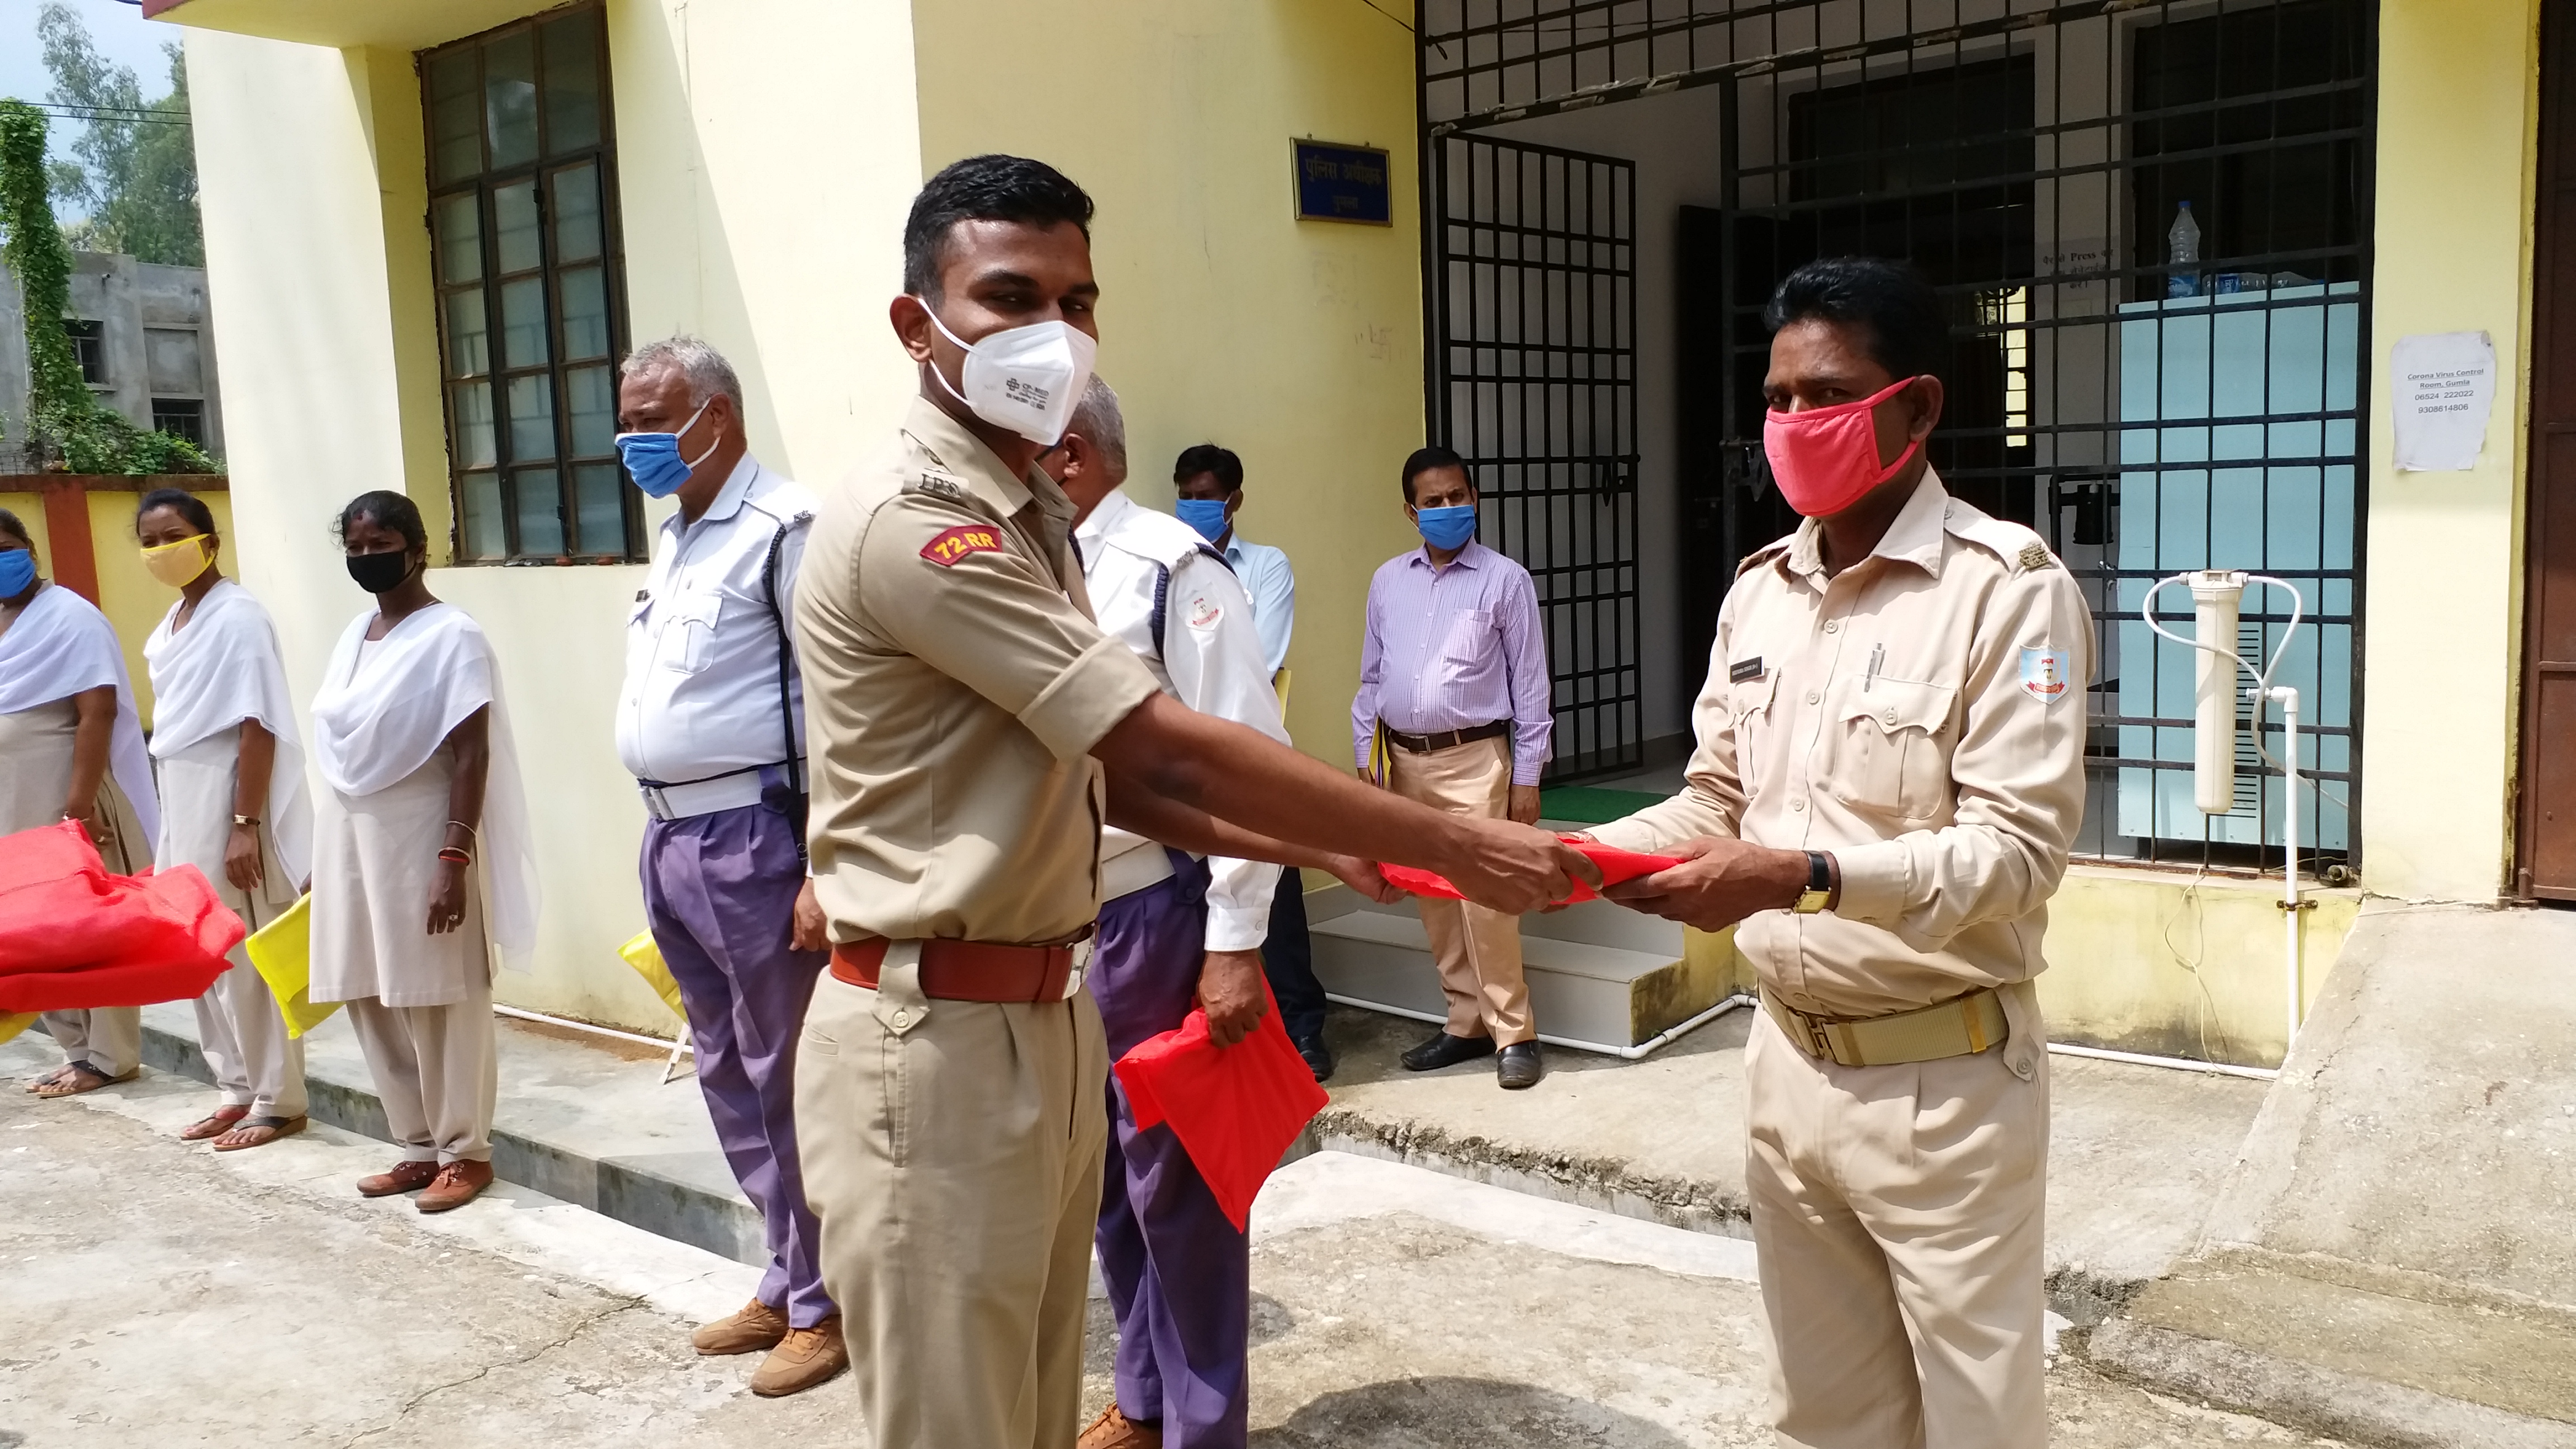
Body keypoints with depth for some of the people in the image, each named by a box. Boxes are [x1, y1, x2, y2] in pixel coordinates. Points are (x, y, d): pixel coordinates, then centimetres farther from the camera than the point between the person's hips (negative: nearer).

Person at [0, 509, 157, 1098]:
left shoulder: (69, 618, -11)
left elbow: (98, 712, -18)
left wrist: (79, 805, -23)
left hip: (65, 800, -8)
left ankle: (111, 1057, 6)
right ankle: (80, 1051, 19)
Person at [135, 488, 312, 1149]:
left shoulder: (237, 617, -14)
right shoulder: (174, 619, 13)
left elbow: (257, 728, -19)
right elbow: (177, 720, 16)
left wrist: (245, 826, -21)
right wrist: (175, 819, 16)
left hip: (228, 800, -9)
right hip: (184, 801, 9)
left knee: (245, 955, -2)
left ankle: (277, 1102, 9)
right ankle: (238, 1089, 23)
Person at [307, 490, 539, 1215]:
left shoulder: (452, 636, -11)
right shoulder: (354, 636, 12)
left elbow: (472, 756, -15)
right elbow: (342, 746, 15)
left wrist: (455, 859, -21)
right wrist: (328, 849, 15)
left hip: (419, 833, -8)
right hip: (350, 834, 8)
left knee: (439, 1002, 0)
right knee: (372, 1000, 11)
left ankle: (466, 1152, 13)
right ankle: (421, 1148, 23)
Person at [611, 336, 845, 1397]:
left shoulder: (784, 530, -13)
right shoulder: (674, 538, 15)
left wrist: (825, 870, -21)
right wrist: (665, 839, 17)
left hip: (749, 840, -9)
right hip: (669, 841, 9)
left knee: (786, 1080, 1)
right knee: (727, 1076, 17)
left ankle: (822, 1307, 17)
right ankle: (785, 1283, 31)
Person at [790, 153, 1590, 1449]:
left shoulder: (1030, 518, 13)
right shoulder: (913, 522, -19)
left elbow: (1110, 781, 13)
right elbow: (1174, 756, -21)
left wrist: (1319, 848, 3)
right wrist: (1453, 846, -16)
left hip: (1044, 1020, 9)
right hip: (935, 1045, -9)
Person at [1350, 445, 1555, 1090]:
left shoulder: (1505, 580, -3)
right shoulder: (1388, 581, 9)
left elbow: (1530, 684, -3)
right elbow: (1371, 679, 13)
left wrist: (1527, 777, -5)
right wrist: (1365, 764, 9)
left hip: (1474, 759, -5)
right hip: (1404, 761, 5)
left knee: (1484, 898, -8)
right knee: (1433, 901, 11)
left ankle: (1514, 1035, 3)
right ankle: (1467, 1024, 23)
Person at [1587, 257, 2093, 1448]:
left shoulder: (2009, 587, -12)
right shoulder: (1758, 590, 7)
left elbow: (2018, 845, -19)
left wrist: (1805, 879, -30)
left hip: (1942, 1079, -6)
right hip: (1786, 1061, 6)